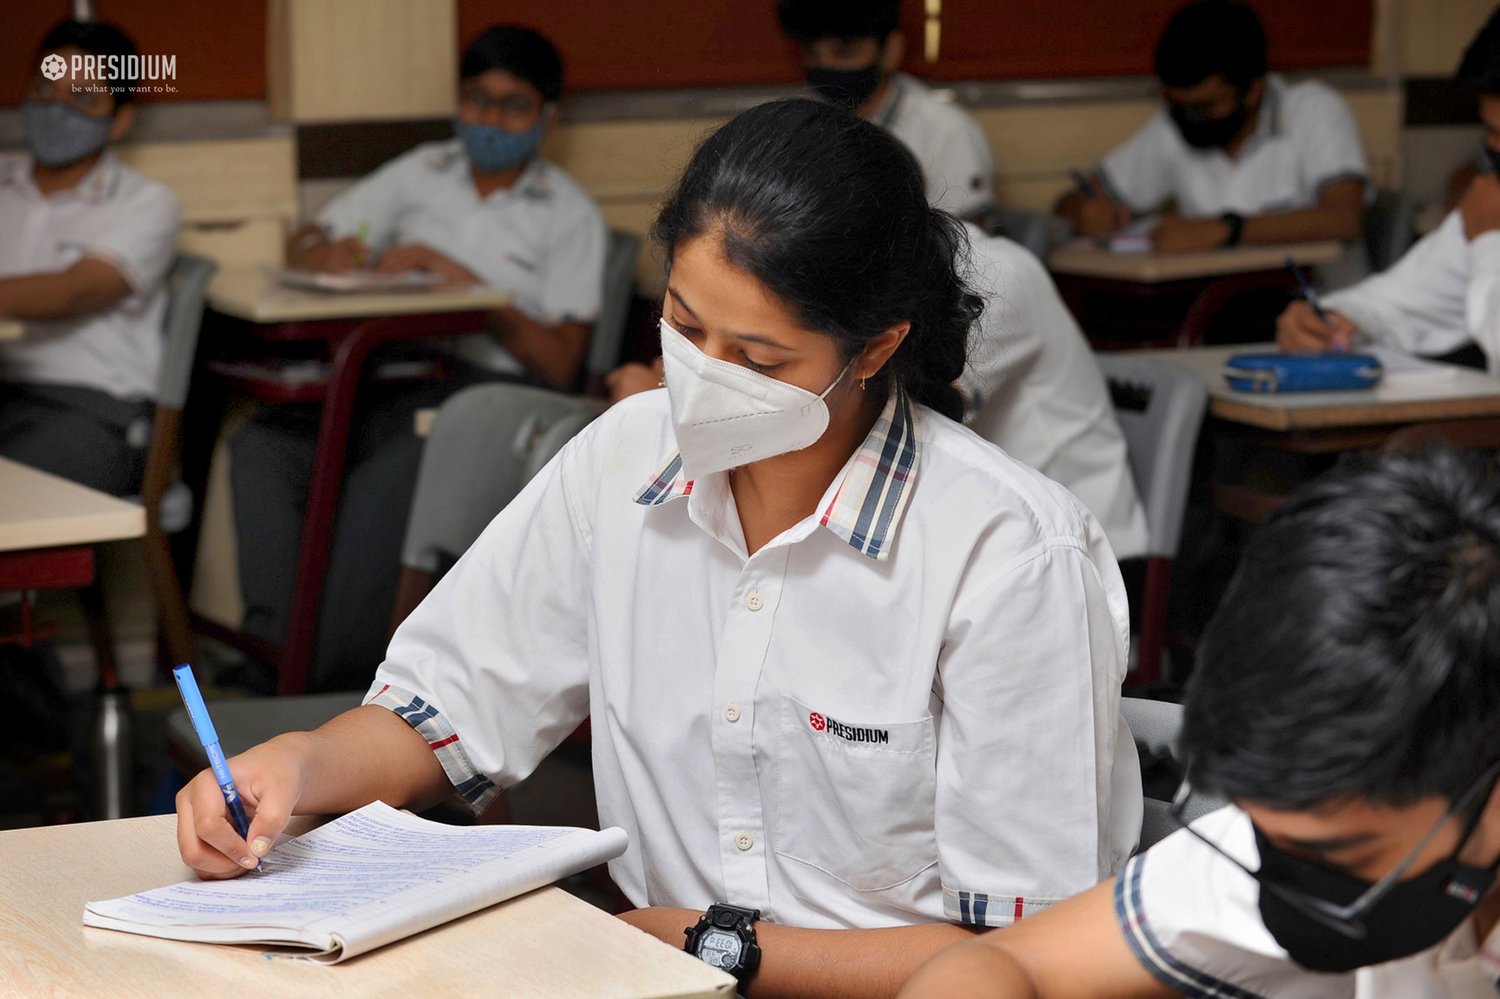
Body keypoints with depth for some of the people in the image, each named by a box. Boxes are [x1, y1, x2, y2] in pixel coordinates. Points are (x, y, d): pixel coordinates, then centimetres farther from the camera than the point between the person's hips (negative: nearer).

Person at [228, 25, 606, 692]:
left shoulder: (570, 216, 8)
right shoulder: (422, 172, 20)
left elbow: (559, 366, -2)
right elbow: (301, 248, 20)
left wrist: (468, 285, -12)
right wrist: (327, 255, -6)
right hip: (389, 377, 5)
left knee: (388, 480, -37)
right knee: (261, 444, -26)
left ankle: (326, 679, -34)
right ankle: (273, 648, -30)